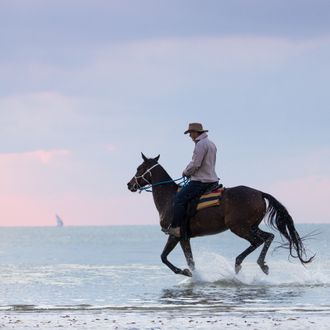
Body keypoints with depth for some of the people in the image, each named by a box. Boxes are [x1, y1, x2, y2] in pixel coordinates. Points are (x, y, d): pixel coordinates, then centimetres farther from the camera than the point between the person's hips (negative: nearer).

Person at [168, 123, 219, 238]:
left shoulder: (201, 144, -16)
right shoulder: (211, 144, 17)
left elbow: (195, 164, -20)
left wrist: (185, 172, -2)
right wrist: (189, 172, 18)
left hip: (201, 181, -11)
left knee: (179, 198, -13)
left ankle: (175, 228, -18)